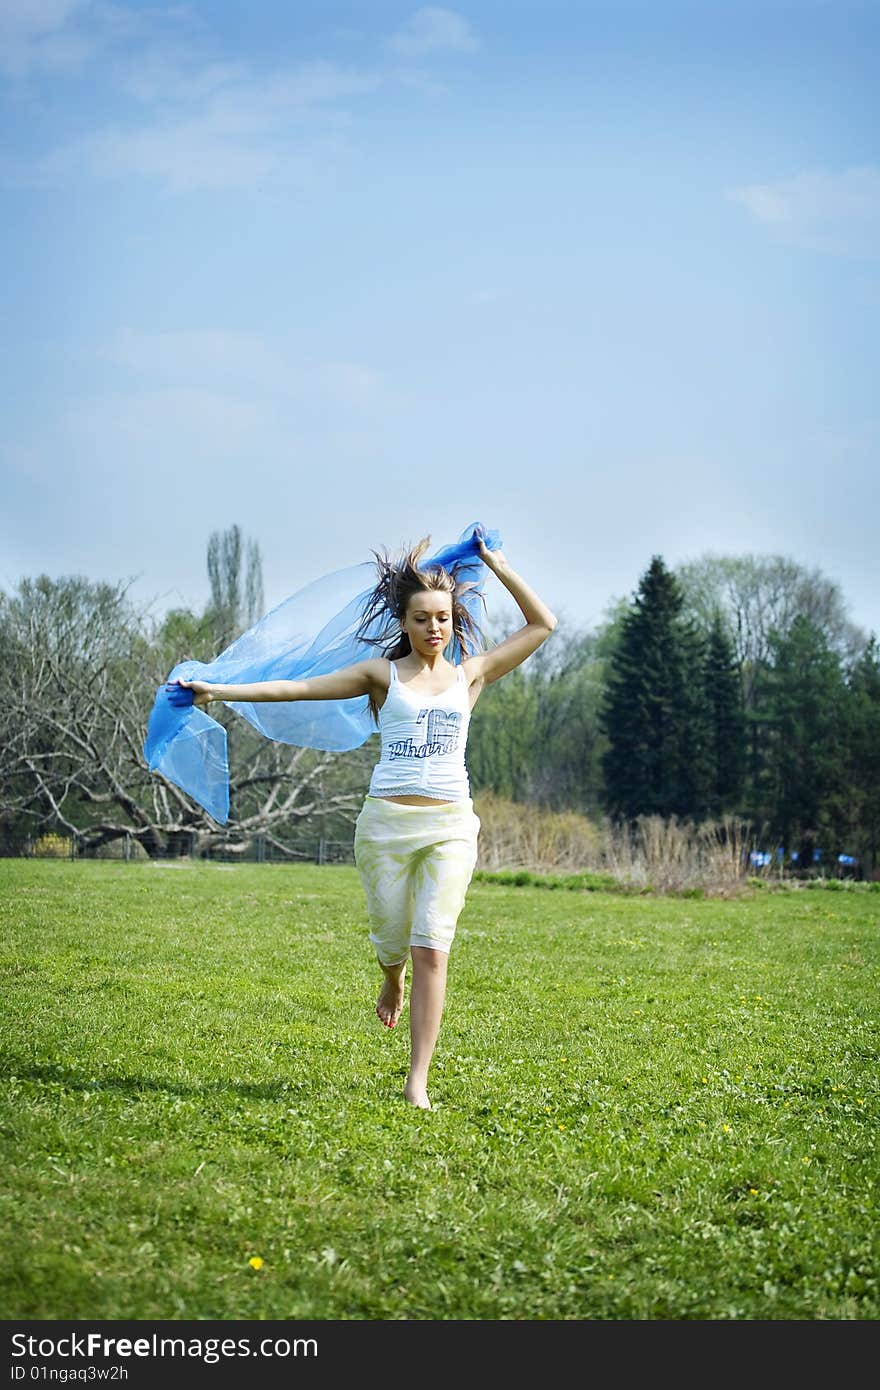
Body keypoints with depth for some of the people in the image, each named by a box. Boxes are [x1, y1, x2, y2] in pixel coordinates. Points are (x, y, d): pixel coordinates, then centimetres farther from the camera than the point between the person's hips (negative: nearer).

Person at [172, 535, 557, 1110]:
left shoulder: (471, 674, 11)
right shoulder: (383, 674, 7)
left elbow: (542, 624, 14)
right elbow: (298, 687, 4)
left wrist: (498, 565, 8)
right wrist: (218, 691, -1)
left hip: (449, 826, 0)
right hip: (386, 822, 0)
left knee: (432, 950, -9)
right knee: (392, 941, 9)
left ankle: (417, 1083, -7)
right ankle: (394, 982, 48)